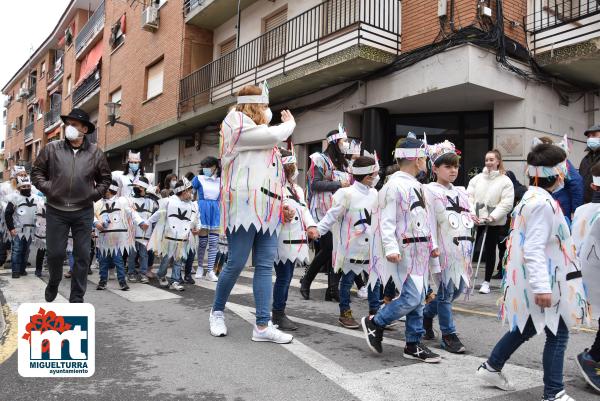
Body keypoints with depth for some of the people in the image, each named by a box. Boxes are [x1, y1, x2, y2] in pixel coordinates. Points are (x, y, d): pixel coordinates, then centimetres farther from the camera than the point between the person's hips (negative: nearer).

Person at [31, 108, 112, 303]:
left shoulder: (96, 153, 0)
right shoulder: (51, 149, -1)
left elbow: (105, 179, 11)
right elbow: (37, 172, 8)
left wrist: (94, 194, -1)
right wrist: (47, 188, -5)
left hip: (83, 212, 0)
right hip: (56, 210, 0)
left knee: (82, 256, 3)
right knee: (55, 252, 5)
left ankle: (77, 298, 15)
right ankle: (53, 282, 37)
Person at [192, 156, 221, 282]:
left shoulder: (220, 181, 10)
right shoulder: (198, 179, 4)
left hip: (215, 210, 2)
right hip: (203, 209, -2)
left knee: (214, 242, -2)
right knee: (202, 241, 1)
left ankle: (210, 271, 3)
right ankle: (199, 267, 20)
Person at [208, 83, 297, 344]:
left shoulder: (260, 134, 26)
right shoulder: (236, 124, 0)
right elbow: (274, 135, -12)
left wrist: (280, 204, 15)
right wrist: (290, 123, 10)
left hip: (267, 210, 8)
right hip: (244, 205, -8)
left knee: (265, 266, 1)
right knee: (237, 263, -4)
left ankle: (263, 325, 2)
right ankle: (217, 311, 19)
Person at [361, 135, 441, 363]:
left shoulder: (416, 186, 14)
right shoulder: (395, 186, -15)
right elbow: (387, 222, -19)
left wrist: (431, 245, 20)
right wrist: (391, 249, -27)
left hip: (419, 252, 9)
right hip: (404, 253, -9)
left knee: (418, 299, 11)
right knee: (411, 298, -10)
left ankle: (413, 345, 21)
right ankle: (374, 323, 9)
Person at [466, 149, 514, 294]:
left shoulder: (505, 181, -3)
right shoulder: (477, 178, 6)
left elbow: (507, 204, -10)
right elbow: (469, 197, 2)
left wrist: (492, 217, -20)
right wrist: (471, 213, -12)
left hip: (494, 222, -2)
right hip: (475, 220, 2)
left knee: (490, 250, 7)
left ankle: (486, 281, 18)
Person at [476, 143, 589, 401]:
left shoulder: (533, 198, 12)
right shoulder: (542, 203, -21)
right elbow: (534, 250, -28)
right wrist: (542, 287, -30)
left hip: (540, 281, 10)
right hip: (543, 284, -10)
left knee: (527, 327, 20)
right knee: (558, 334, 1)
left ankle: (492, 368, 30)